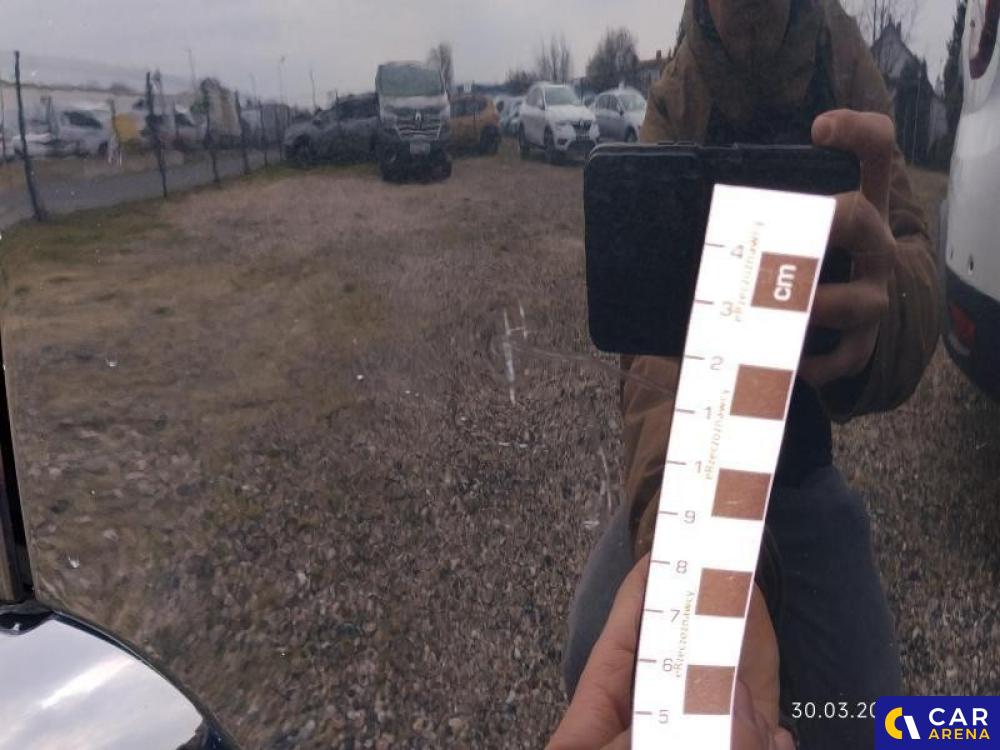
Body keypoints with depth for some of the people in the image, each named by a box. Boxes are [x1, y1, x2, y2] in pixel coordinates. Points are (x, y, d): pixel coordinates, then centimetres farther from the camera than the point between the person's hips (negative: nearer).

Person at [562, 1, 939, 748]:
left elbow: (913, 270, -32)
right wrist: (666, 483, -54)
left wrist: (882, 310, -59)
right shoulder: (674, 109, -18)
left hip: (801, 456, 1)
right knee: (595, 661, -10)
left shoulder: (847, 72, -17)